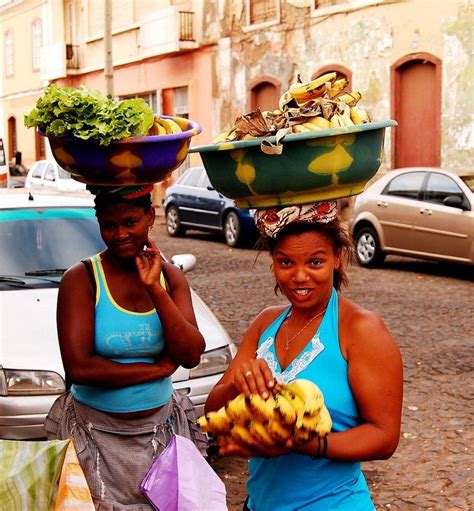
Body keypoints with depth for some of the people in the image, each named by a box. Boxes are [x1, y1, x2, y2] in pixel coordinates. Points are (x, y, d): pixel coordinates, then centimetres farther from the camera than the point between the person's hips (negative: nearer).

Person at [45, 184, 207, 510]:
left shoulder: (171, 277, 1)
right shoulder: (81, 279, -11)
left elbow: (191, 356, -10)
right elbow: (78, 368, -21)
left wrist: (155, 289, -19)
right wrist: (159, 368, -14)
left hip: (161, 431, 4)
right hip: (94, 434, -3)